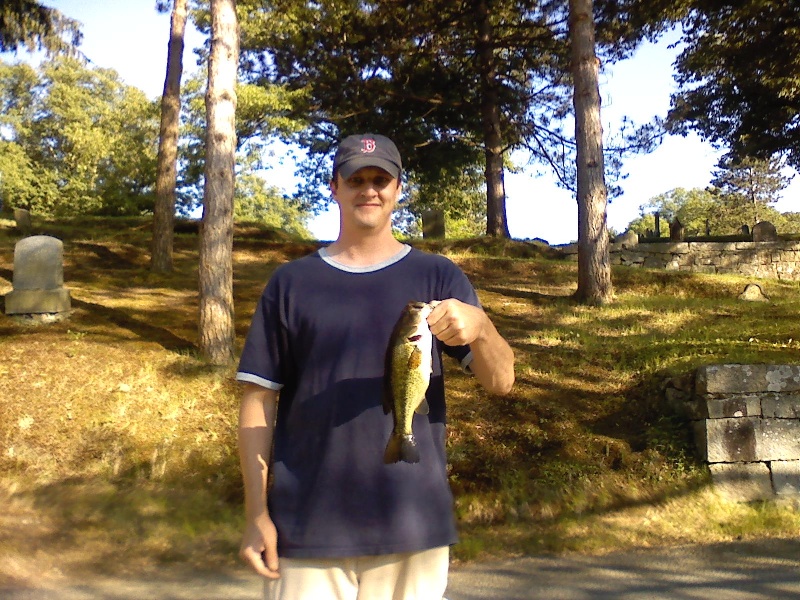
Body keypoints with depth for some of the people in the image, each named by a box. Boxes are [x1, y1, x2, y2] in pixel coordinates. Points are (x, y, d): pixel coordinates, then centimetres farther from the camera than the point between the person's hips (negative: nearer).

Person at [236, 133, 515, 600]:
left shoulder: (439, 277, 5)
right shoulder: (291, 282, 5)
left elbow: (501, 380, -3)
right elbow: (260, 399, 3)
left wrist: (479, 326, -25)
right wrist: (257, 514, -3)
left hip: (412, 524, 1)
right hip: (306, 527, 0)